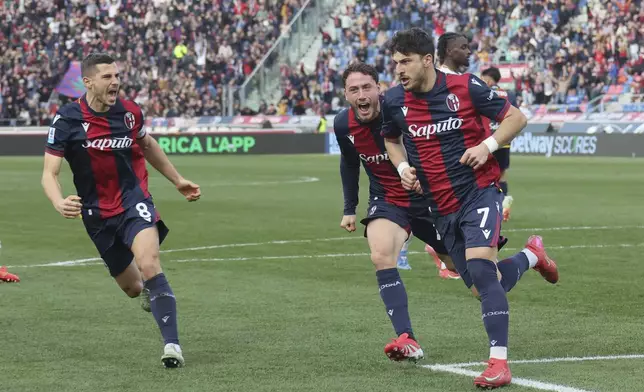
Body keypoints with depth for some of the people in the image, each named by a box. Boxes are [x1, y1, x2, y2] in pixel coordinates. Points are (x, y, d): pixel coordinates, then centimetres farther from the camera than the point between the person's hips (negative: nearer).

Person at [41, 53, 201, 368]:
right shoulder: (67, 120, -13)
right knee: (132, 288, 11)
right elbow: (49, 173, -16)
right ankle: (150, 289, 51)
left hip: (134, 200, 0)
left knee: (148, 264, -27)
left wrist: (178, 180, 24)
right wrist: (59, 204, -37)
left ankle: (172, 344, -27)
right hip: (98, 213, 0)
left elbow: (146, 145, 18)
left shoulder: (129, 112, -4)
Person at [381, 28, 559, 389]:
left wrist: (487, 146, -17)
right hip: (442, 208, 5)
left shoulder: (466, 87, -11)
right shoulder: (394, 101, -1)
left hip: (479, 192, -5)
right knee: (486, 287, 10)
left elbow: (516, 118, -2)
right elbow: (391, 139, 20)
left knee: (480, 269, -25)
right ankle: (531, 255, 42)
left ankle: (499, 362, -22)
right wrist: (403, 167, 1)